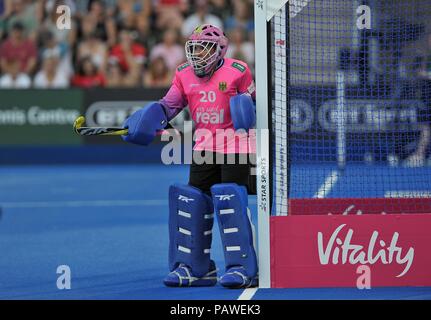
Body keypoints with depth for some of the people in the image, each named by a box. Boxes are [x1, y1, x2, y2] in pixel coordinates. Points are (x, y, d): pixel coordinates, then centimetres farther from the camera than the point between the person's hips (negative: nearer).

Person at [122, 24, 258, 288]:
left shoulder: (237, 71, -8)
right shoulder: (184, 75, 6)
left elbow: (253, 104, 2)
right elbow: (168, 105, 3)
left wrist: (248, 112, -20)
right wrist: (148, 122, -13)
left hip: (236, 146, -6)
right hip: (204, 148, 6)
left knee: (231, 202, -16)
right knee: (191, 202, 4)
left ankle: (243, 268, -12)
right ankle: (194, 267, 15)